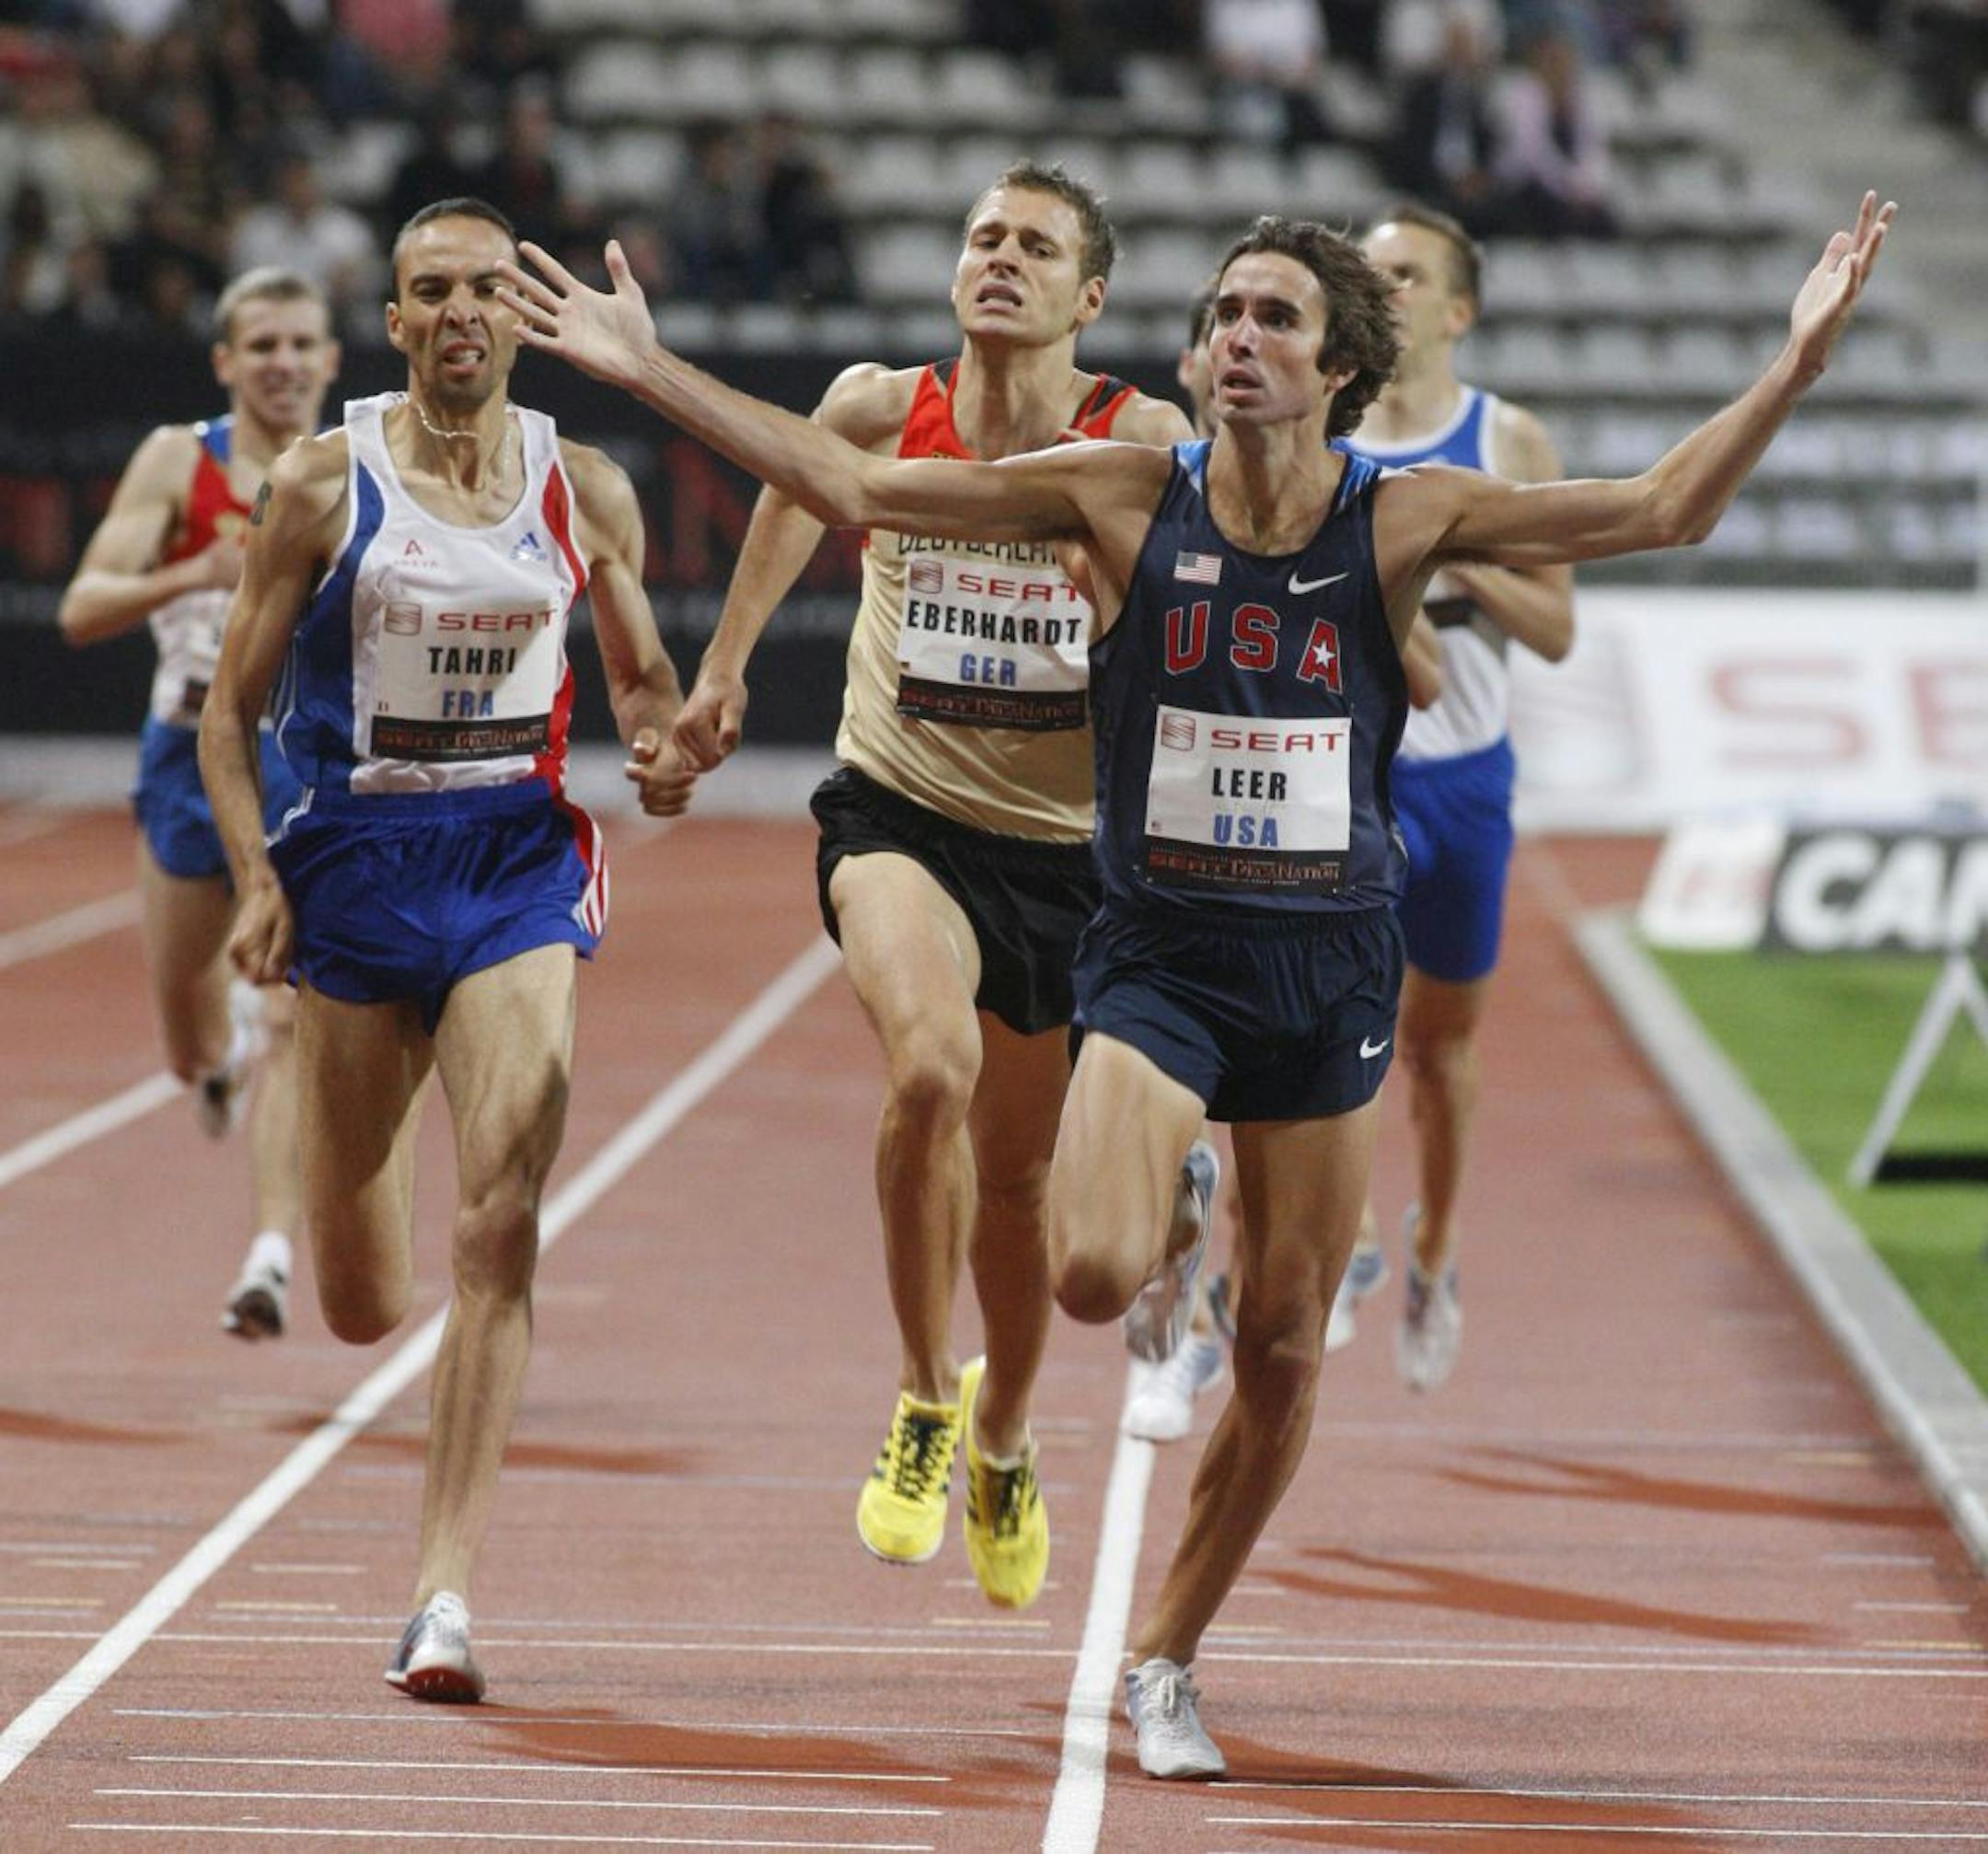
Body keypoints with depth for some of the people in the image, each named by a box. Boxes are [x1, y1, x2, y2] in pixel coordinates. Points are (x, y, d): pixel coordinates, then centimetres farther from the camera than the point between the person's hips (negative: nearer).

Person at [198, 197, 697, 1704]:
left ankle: (446, 1591, -16)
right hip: (359, 859, 0)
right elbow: (233, 706, 3)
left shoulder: (585, 491, 3)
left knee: (501, 1230, -17)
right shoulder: (323, 486, -2)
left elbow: (644, 677, 17)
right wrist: (255, 880, -10)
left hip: (522, 859, 0)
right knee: (363, 1308, 6)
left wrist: (661, 751, -6)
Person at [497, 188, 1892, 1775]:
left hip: (1328, 969, 1)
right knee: (1094, 1276, -25)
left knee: (1284, 1358, 5)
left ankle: (1164, 1661, 25)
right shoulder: (1126, 498, -4)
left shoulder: (1404, 522, -3)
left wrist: (1800, 361, -13)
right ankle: (1163, 1223, 14)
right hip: (1158, 953, -1)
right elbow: (854, 487, -3)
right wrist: (651, 369, -7)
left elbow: (1661, 512, -3)